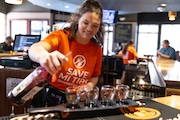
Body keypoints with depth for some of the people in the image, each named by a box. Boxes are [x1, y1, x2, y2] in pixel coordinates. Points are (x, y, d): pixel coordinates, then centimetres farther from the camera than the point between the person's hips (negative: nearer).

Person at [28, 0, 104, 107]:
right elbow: (34, 49, -36)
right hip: (55, 97, -2)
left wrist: (90, 85, -13)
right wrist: (43, 56, -59)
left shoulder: (97, 49, -5)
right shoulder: (61, 36, -16)